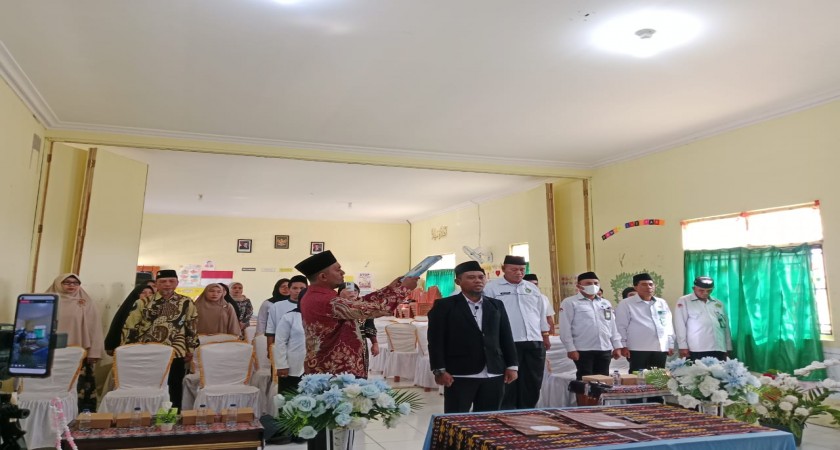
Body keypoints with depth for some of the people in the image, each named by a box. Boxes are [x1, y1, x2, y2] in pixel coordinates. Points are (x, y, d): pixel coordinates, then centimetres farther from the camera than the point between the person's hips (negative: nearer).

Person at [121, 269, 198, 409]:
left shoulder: (186, 303, 2)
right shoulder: (143, 302, 1)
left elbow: (192, 327, 6)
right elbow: (129, 327, 3)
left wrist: (191, 350, 4)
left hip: (175, 354, 0)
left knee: (174, 392, 8)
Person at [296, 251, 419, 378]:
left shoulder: (313, 296, 7)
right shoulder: (326, 302, -24)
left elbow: (358, 305, 9)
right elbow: (371, 309, -24)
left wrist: (390, 288, 6)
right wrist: (404, 288, -12)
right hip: (337, 372, -10)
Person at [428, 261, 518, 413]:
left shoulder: (496, 305, 13)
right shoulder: (444, 305, -1)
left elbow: (506, 337, 13)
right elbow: (436, 340, -4)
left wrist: (512, 366, 7)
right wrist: (439, 370, -10)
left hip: (494, 374, 4)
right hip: (459, 375, -4)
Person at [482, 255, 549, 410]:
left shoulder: (533, 288, 15)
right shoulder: (491, 288, -2)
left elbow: (541, 314, 21)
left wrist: (545, 336, 17)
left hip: (534, 342, 6)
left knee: (532, 382, 10)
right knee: (508, 383, 0)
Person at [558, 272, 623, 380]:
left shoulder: (606, 303, 16)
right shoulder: (570, 302, -2)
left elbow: (613, 325, 17)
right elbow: (565, 327, -7)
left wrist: (617, 346, 10)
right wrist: (571, 348, -12)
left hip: (605, 349, 5)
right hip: (583, 350, -5)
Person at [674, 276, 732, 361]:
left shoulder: (718, 304, 17)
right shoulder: (684, 301, 2)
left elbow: (725, 326, 18)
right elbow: (680, 325, -3)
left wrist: (728, 348, 14)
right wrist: (683, 346, -8)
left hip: (718, 350, 5)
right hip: (696, 350, -4)